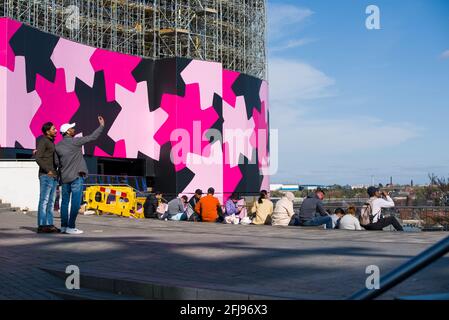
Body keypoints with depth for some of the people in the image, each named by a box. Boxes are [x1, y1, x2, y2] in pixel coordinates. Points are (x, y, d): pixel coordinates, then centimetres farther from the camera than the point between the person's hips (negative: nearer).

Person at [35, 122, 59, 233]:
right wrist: (48, 171, -19)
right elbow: (38, 158, -17)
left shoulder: (51, 143, 21)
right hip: (46, 175, -9)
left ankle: (49, 225, 8)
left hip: (53, 176, 9)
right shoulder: (43, 141, -7)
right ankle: (42, 226, -9)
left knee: (51, 201, 7)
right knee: (44, 200, -9)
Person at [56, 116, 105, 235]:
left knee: (65, 202, 12)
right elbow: (92, 137, -6)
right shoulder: (76, 142, -9)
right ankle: (71, 227, -5)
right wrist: (102, 125, 3)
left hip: (64, 177, 6)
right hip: (76, 176, -6)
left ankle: (64, 226, 14)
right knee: (76, 202, -3)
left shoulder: (58, 146, 5)